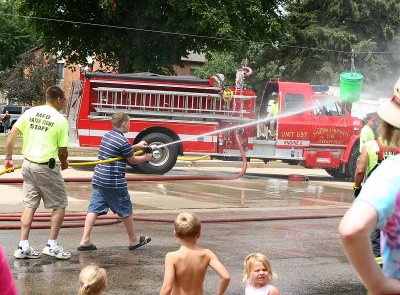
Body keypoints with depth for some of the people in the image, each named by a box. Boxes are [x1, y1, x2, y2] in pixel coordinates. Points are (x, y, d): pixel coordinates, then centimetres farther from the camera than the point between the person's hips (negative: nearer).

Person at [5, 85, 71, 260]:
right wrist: (64, 163, 14)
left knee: (30, 205, 12)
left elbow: (12, 134, 1)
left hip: (28, 164, 6)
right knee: (60, 205, 9)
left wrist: (8, 158, 8)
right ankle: (52, 246, 9)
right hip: (46, 167, -6)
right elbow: (62, 151, -7)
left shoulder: (30, 112, 5)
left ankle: (23, 247, 9)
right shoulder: (61, 120, -9)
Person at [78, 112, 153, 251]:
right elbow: (132, 160, -3)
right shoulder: (123, 141, -15)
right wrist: (146, 158, 15)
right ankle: (134, 240, 22)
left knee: (94, 209, 4)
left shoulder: (107, 135, 11)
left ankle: (85, 241, -3)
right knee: (125, 211, 8)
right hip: (114, 182, -8)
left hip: (98, 179, 8)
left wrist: (136, 146, 28)